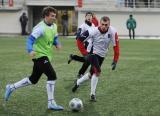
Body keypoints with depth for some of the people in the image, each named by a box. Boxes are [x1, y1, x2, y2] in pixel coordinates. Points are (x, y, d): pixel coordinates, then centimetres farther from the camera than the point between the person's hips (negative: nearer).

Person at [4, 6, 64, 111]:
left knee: (33, 80, 16)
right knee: (52, 76, -16)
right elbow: (31, 39, -21)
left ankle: (11, 88, 31)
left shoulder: (54, 26, 7)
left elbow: (55, 38, 22)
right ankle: (51, 103, -10)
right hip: (40, 55, -9)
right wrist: (31, 50, -38)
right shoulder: (41, 28, -18)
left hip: (46, 56, 9)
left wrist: (57, 44, 0)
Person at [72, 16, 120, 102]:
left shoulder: (113, 32, -22)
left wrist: (115, 61, -15)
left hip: (102, 56, 5)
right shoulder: (93, 31, -26)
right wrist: (85, 53, -18)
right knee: (97, 72, -21)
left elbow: (116, 46, -13)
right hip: (93, 53, -5)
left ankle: (78, 83, 40)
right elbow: (79, 40, -17)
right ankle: (92, 94, -6)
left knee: (92, 74, 15)